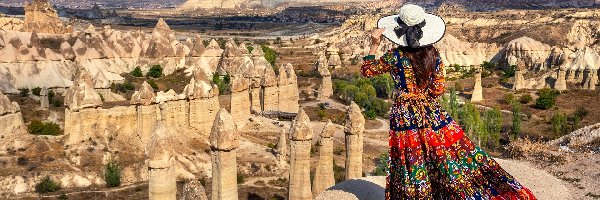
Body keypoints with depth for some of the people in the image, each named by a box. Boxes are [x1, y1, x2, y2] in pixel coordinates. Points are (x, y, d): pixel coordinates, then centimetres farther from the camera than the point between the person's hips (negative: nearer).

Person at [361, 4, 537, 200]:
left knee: (411, 166, 7)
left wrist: (374, 44, -1)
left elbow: (367, 70, 2)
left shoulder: (395, 56, -12)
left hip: (403, 117, -3)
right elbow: (438, 90, 0)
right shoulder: (433, 54, -2)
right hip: (431, 113, 3)